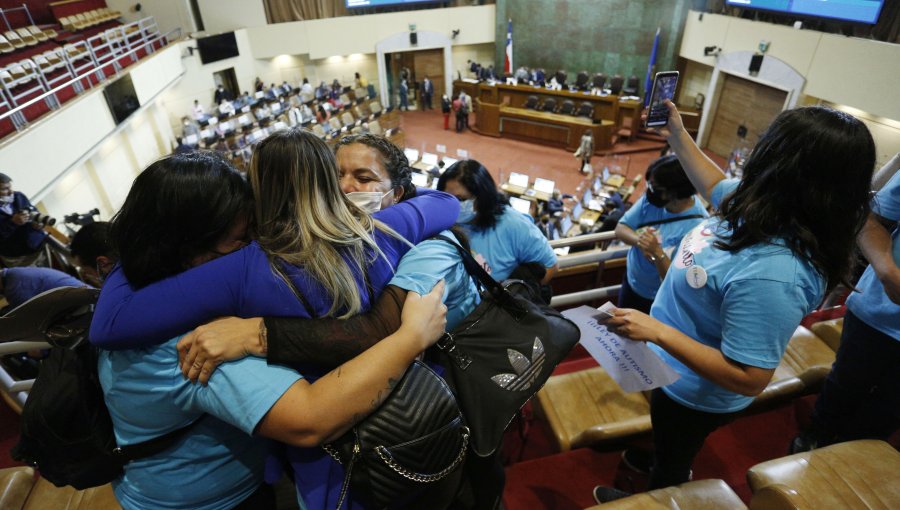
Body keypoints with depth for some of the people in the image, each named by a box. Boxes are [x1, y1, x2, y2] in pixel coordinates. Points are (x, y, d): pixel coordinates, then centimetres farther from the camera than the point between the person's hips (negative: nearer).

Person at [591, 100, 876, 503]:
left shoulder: (772, 274, -41)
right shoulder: (763, 209, -15)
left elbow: (748, 379, -35)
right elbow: (717, 186, 7)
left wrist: (656, 331, -36)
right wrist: (677, 136, 6)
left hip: (694, 392, -7)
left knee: (672, 462, 27)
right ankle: (660, 462, 67)